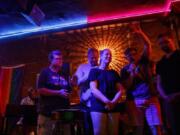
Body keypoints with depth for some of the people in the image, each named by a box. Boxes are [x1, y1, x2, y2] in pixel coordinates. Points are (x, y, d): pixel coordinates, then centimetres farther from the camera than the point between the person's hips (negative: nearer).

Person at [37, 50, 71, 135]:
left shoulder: (64, 75, 15)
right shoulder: (45, 72, 0)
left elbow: (69, 91, 21)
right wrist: (58, 93, -16)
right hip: (47, 112, -5)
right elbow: (41, 90, -12)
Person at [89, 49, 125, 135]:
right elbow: (94, 89, -7)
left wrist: (113, 102, -10)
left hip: (113, 108, 4)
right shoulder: (94, 71, 5)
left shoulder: (114, 73, 17)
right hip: (98, 107, -3)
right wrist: (107, 101, -18)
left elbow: (120, 90, 9)